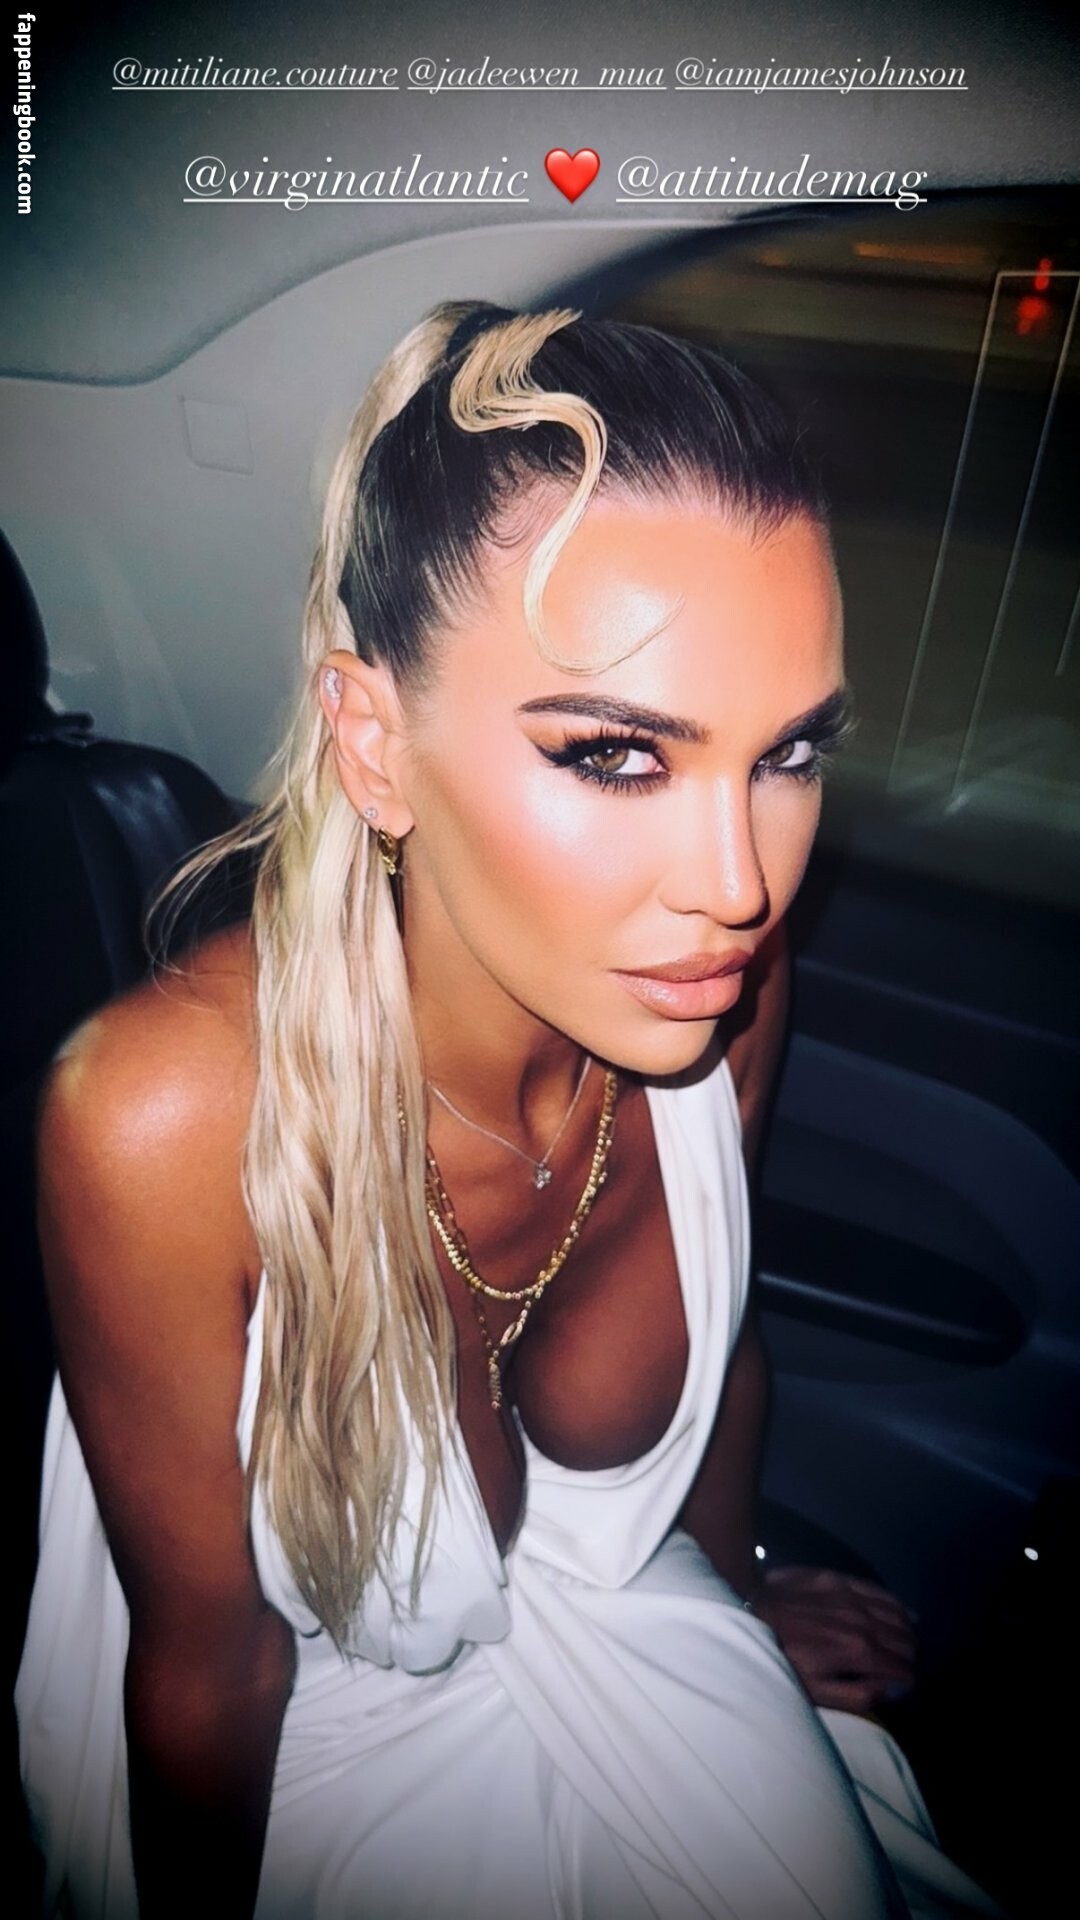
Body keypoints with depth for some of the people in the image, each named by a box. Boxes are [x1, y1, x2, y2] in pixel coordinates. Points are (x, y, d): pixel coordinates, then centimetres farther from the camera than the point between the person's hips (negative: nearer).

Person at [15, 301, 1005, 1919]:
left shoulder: (718, 981, -23)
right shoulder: (166, 1114, -36)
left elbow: (721, 1319, -2)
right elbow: (206, 1657, -18)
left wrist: (739, 1592, 16)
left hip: (623, 1610, 3)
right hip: (318, 1703, -2)